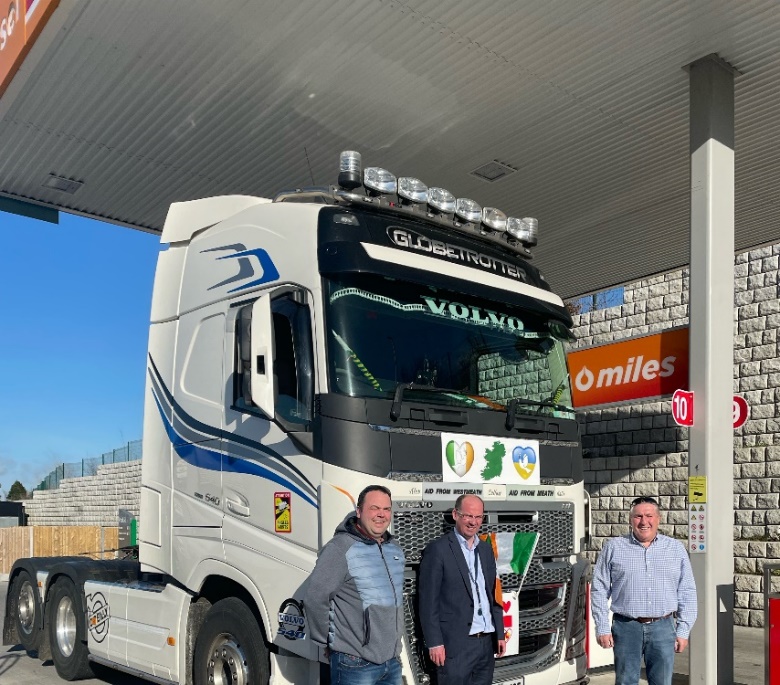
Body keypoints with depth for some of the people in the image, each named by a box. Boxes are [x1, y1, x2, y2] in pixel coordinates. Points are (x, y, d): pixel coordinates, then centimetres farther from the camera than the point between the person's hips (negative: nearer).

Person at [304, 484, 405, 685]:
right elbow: (314, 598, -17)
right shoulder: (341, 548, -16)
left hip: (392, 661, 7)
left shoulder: (395, 549, 9)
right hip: (355, 663, -7)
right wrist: (328, 642, -7)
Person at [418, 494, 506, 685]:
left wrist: (500, 633, 14)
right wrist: (434, 642, -13)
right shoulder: (438, 549, -8)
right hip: (455, 644, -6)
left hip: (487, 642, 6)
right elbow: (428, 600, -10)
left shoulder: (486, 549, 13)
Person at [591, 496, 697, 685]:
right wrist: (602, 628, -2)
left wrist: (683, 630, 3)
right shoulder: (614, 547, 2)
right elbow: (599, 590, 3)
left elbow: (687, 592, 9)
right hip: (626, 627, -1)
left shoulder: (676, 548, 7)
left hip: (663, 627, 2)